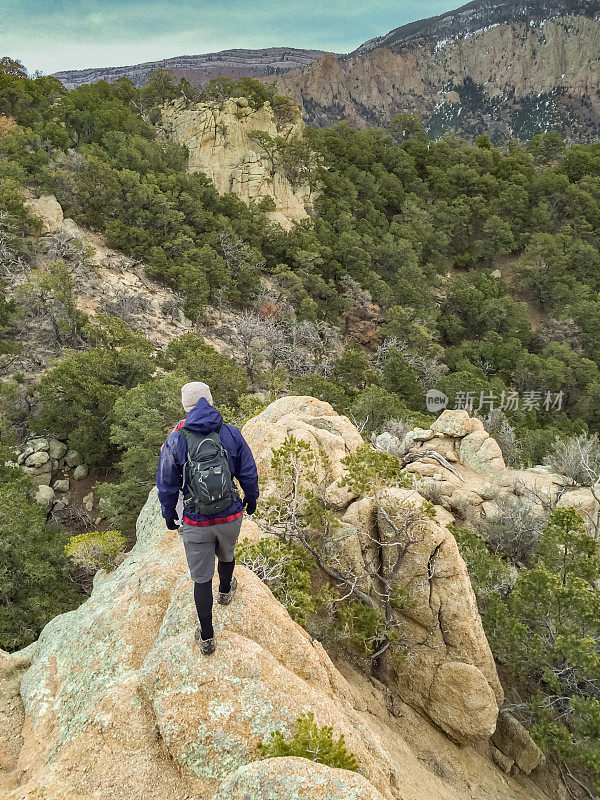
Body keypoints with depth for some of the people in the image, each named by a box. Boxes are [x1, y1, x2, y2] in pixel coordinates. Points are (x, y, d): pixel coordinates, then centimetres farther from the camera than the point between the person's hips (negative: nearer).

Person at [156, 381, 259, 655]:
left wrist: (169, 515, 12)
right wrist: (251, 499, 19)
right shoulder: (231, 434, -8)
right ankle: (225, 590, 62)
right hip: (230, 517, 2)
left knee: (201, 578, 13)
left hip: (196, 524, -2)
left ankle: (206, 638, 26)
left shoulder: (175, 440, -12)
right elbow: (248, 473, 0)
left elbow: (166, 486, -5)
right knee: (226, 554, 33)